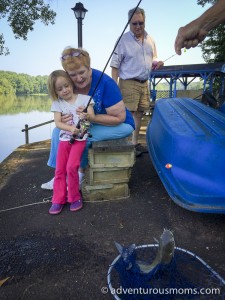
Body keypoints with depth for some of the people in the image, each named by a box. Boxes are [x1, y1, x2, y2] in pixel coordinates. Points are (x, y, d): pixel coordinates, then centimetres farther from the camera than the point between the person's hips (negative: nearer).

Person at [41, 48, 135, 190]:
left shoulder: (105, 82, -27)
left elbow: (119, 118, -25)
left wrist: (91, 117, -32)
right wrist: (64, 118, -20)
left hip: (121, 125, -6)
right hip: (90, 125, 7)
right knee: (58, 130, -5)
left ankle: (80, 174, -4)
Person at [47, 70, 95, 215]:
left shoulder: (84, 98, -2)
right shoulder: (57, 103, 3)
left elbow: (93, 116, -8)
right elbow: (57, 123, -7)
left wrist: (87, 116, -32)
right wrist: (70, 128, -26)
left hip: (80, 138, -3)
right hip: (64, 139, 3)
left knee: (71, 167, -16)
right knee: (60, 169, 1)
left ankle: (75, 197, 4)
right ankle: (58, 200, 15)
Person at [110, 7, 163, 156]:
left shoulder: (150, 40, 13)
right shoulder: (123, 40, -5)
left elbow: (153, 59, 24)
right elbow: (115, 65, -6)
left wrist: (156, 63, -1)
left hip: (144, 83, 6)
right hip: (129, 83, -6)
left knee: (139, 114, 10)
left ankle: (135, 143, 22)